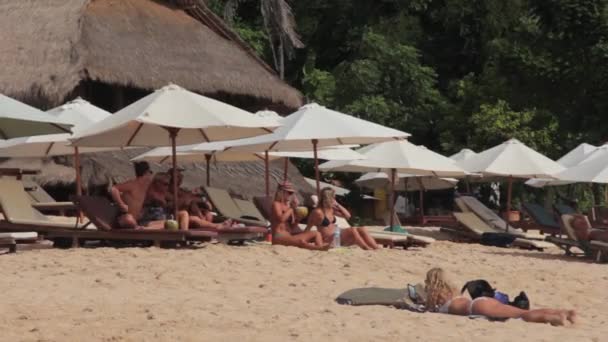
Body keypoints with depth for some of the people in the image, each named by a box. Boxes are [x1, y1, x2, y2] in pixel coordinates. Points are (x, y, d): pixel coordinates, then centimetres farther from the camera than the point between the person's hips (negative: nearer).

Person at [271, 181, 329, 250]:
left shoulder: (288, 205, 17)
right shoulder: (276, 204, -4)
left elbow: (292, 226, 16)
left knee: (316, 234, -3)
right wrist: (291, 209, -11)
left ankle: (321, 249, -31)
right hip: (279, 237, -9)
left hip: (289, 236, 9)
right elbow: (281, 219, -24)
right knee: (301, 241, -38)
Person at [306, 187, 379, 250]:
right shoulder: (318, 212, -14)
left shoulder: (331, 209, 11)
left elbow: (348, 215, 15)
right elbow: (307, 228, -8)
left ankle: (377, 248, -17)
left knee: (361, 229, -8)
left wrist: (338, 205, 6)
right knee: (353, 230, -28)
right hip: (329, 240, -9)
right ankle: (368, 249, -25)